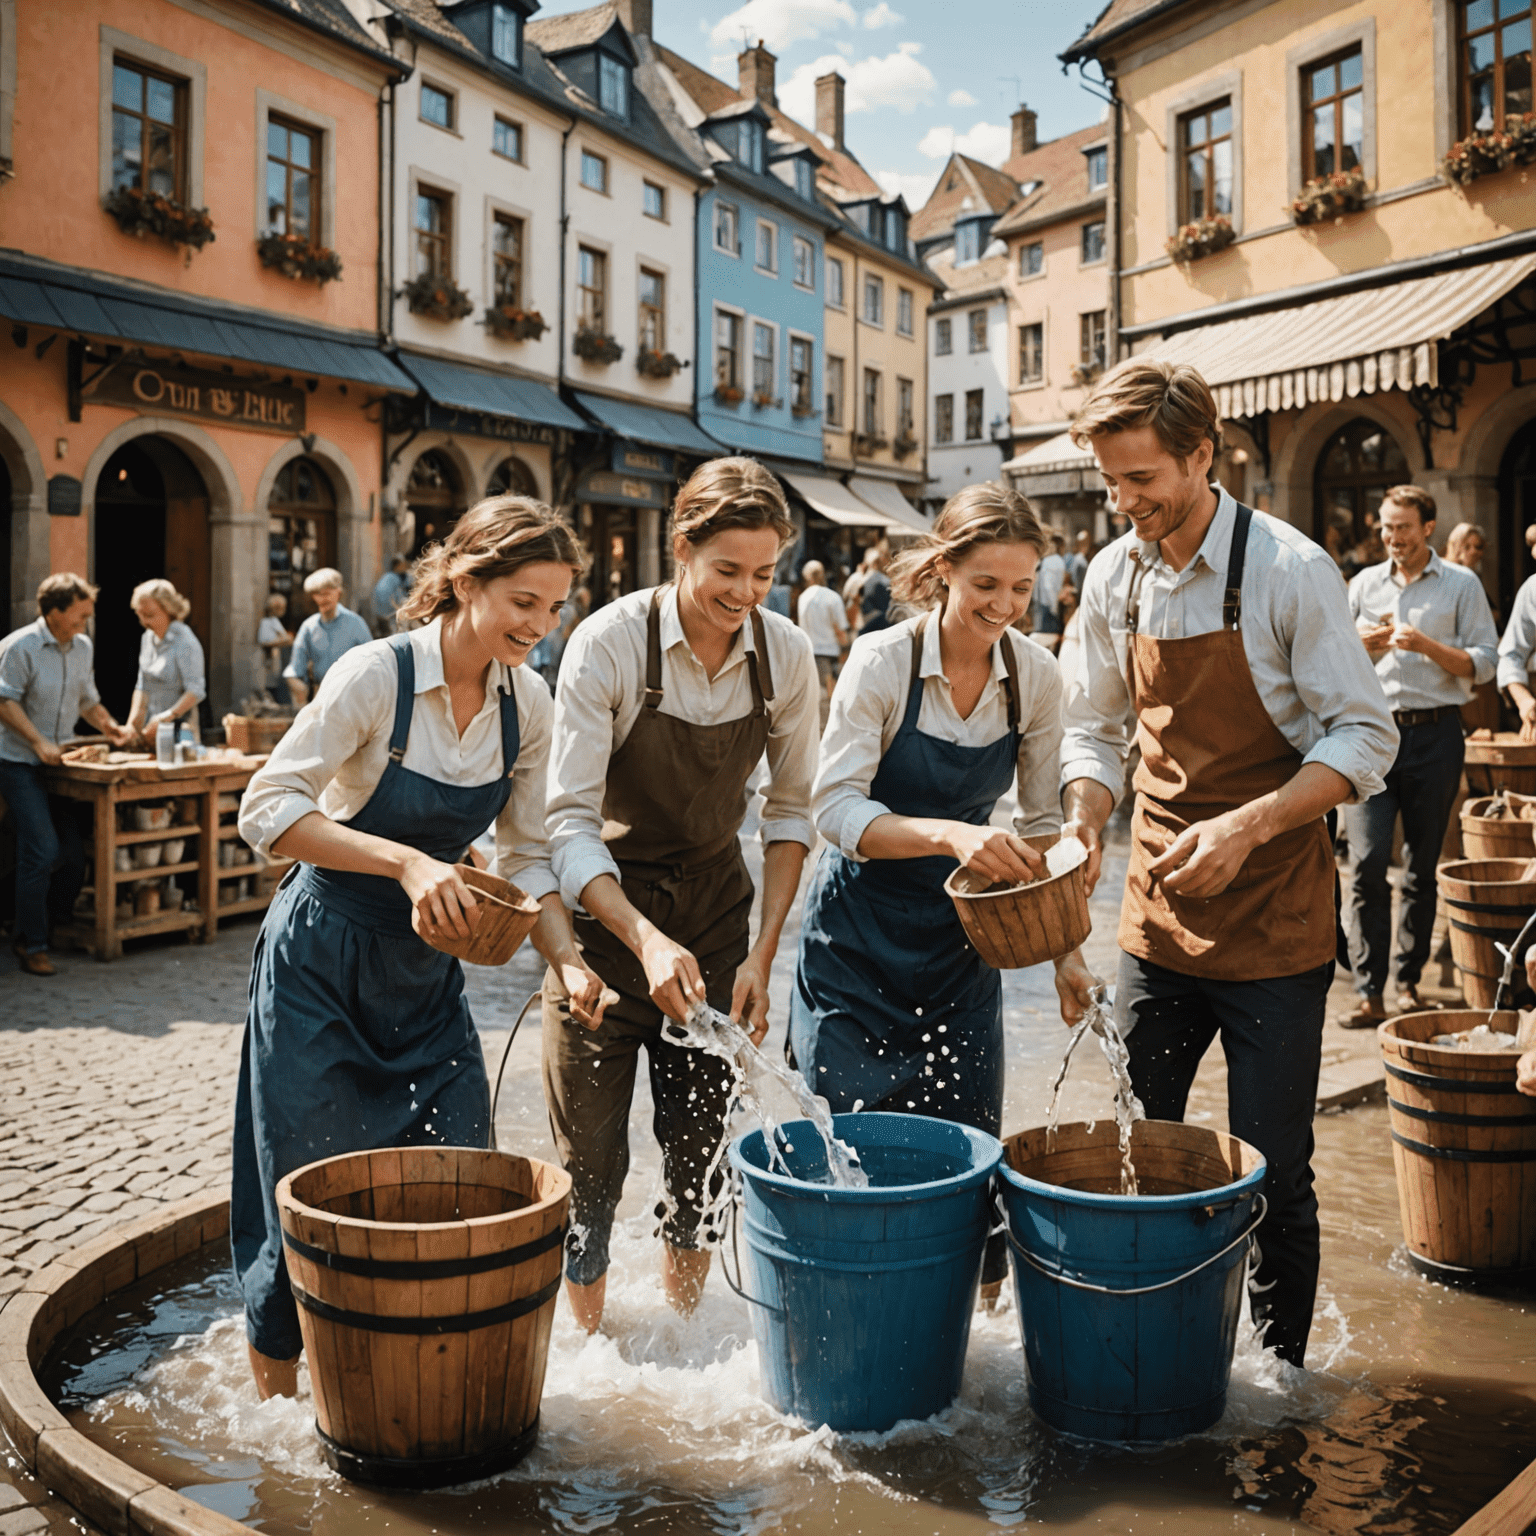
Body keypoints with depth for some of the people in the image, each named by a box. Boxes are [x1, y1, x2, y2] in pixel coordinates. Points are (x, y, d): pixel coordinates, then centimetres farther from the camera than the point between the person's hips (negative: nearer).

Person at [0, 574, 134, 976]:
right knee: (42, 849, -14)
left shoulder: (82, 647, 9)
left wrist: (110, 728, 4)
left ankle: (60, 926, 21)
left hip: (59, 762, 7)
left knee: (73, 851, 2)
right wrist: (39, 742, -24)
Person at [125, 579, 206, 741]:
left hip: (177, 728, -6)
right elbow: (142, 687, 16)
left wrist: (166, 717, -23)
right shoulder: (148, 638, 13)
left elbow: (196, 691, -17)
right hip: (152, 728, 7)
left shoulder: (185, 643, -11)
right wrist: (132, 723, 5)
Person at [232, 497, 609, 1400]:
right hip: (322, 964, -5)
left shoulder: (529, 704, -3)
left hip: (426, 971, 5)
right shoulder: (378, 674, -19)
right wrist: (406, 862, -33)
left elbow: (528, 857, 2)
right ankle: (274, 1398, 28)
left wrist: (569, 962, -14)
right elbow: (267, 811, -22)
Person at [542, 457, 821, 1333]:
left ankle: (685, 1329, 30)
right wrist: (646, 939, -33)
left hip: (717, 905, 3)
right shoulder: (610, 643, -20)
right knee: (592, 1154, 1)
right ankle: (589, 1343, 21)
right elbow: (569, 822, -21)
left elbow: (792, 809, 1)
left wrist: (764, 949, -7)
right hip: (607, 908, -3)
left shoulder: (785, 653, -9)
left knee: (702, 1144, 10)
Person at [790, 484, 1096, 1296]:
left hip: (962, 939, 3)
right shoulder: (881, 661, -16)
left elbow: (1043, 825, 5)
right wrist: (951, 835, -38)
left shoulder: (1036, 677, -4)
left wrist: (1065, 950, -1)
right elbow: (835, 809, -22)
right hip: (860, 935, -3)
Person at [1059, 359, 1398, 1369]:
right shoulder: (1114, 577, 2)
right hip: (1157, 910, 5)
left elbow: (1365, 738, -11)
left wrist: (1247, 824, -23)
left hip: (1274, 917, -4)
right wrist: (1084, 822, -6)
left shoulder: (1289, 570, -12)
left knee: (1272, 1172, 2)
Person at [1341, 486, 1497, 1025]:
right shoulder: (1364, 584, 14)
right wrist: (1360, 646, -4)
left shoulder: (1461, 585, 6)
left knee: (1423, 866, 6)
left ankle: (1409, 981, 19)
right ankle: (1369, 994, -9)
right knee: (1367, 864, -10)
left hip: (1435, 734, -1)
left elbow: (1483, 663, -1)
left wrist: (1427, 646, -15)